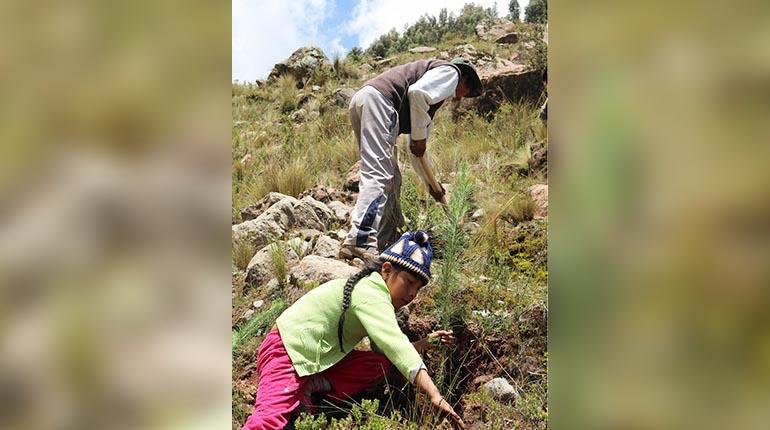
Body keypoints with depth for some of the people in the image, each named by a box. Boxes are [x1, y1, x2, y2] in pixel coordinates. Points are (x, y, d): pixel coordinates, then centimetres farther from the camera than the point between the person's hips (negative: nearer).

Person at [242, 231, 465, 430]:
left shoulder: (373, 291, 9)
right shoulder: (370, 294, -22)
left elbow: (386, 349, 7)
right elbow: (394, 344, -35)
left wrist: (425, 343, -1)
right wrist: (434, 395, -41)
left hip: (318, 355, 10)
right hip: (287, 349, -10)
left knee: (381, 364, -9)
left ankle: (311, 387, -10)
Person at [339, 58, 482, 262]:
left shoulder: (428, 102, 34)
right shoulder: (450, 71, 9)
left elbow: (416, 149, 36)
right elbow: (416, 92, -13)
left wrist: (431, 184, 39)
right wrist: (419, 136, -4)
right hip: (377, 99, -10)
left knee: (391, 179, 12)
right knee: (378, 174, -17)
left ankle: (385, 243, 15)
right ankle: (360, 243, -25)